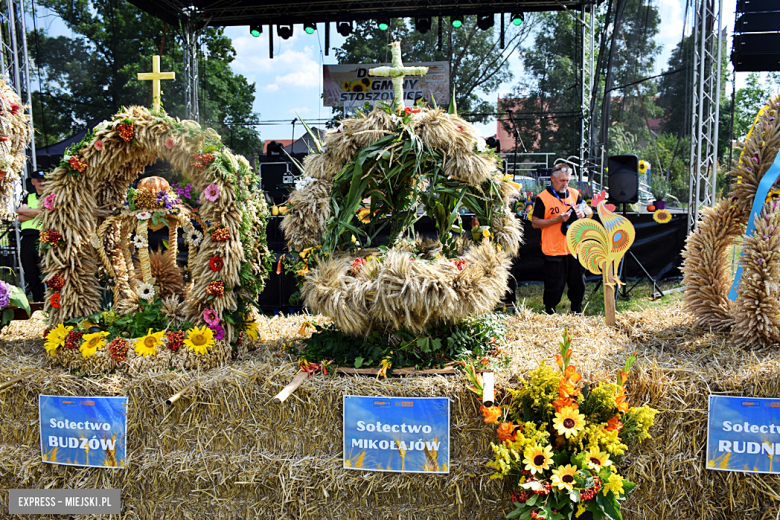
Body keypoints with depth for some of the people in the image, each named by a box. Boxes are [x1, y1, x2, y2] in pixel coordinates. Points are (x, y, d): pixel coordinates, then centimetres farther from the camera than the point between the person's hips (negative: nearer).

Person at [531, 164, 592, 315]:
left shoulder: (574, 194, 8)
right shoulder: (543, 198, -8)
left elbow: (589, 210, 17)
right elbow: (535, 223, -9)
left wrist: (583, 213, -8)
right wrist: (558, 219, -19)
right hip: (553, 250, -5)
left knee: (578, 282, 13)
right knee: (554, 285, 3)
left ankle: (577, 312, 32)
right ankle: (549, 312, 23)